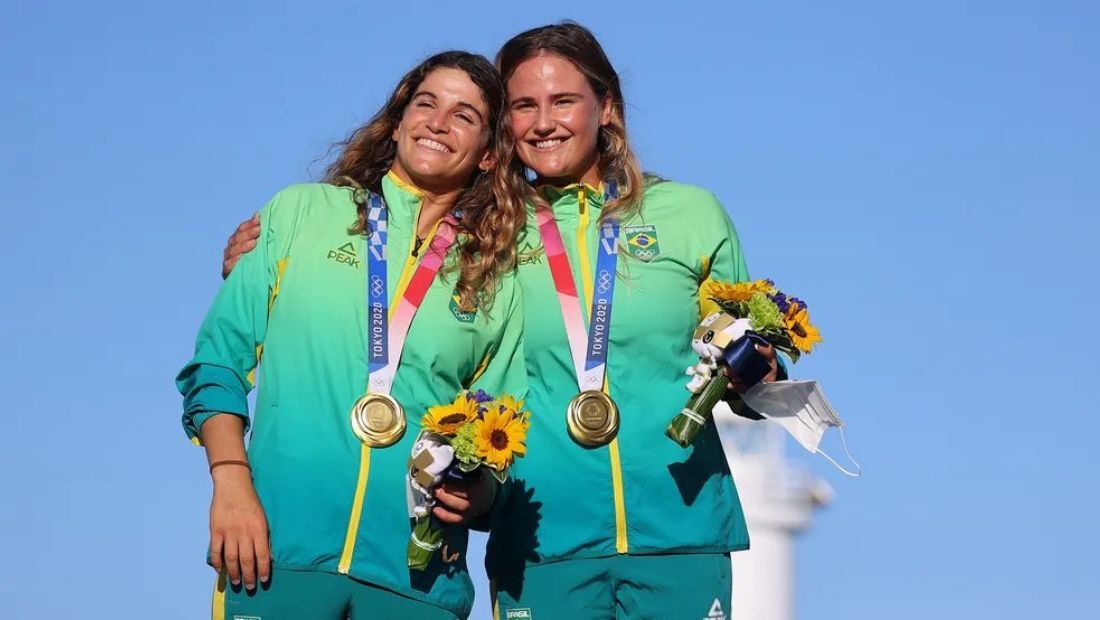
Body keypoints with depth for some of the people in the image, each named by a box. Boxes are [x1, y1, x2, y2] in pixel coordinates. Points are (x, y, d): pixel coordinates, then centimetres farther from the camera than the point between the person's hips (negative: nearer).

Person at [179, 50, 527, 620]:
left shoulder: (497, 282, 12)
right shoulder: (302, 212, 9)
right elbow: (218, 359, 6)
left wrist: (477, 492, -8)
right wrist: (230, 483, -6)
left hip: (415, 572, 1)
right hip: (277, 550, -1)